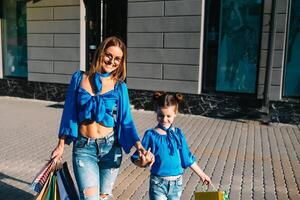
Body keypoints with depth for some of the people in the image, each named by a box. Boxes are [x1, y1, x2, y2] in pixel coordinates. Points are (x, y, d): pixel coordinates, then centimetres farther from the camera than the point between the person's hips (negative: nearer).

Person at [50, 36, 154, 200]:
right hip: (83, 148, -1)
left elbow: (126, 121, -5)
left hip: (110, 147, 1)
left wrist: (139, 146, -21)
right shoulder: (79, 78, 0)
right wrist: (61, 145, 7)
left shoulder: (119, 86, -1)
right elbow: (68, 113, 5)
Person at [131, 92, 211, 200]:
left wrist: (201, 174, 14)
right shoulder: (151, 135, -10)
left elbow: (187, 158, 9)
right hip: (158, 183, -3)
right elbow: (136, 159, -8)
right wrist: (143, 162, -30)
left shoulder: (178, 133, 0)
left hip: (176, 183, 4)